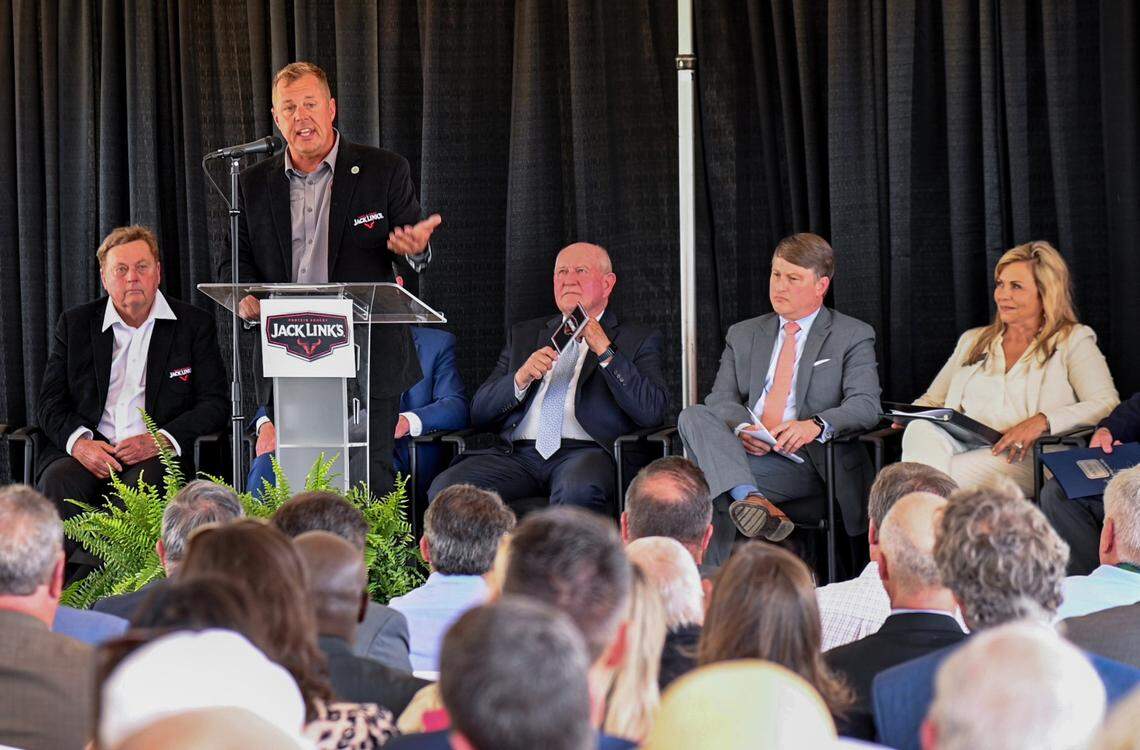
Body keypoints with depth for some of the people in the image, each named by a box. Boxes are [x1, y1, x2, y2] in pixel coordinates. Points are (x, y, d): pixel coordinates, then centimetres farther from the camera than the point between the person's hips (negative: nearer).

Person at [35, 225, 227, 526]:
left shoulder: (194, 324, 10)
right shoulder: (75, 324, 14)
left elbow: (215, 404, 5)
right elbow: (50, 404, 10)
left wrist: (162, 440, -13)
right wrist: (79, 442, -12)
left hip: (156, 458, -1)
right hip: (87, 454, 1)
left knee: (148, 479, -35)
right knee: (59, 479, -31)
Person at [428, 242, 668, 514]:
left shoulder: (640, 341, 15)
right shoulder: (524, 335, 26)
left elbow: (652, 411, -4)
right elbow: (479, 412, 17)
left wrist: (604, 350, -8)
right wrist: (520, 379, -3)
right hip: (518, 454, 3)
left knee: (578, 491, -40)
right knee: (445, 489, -25)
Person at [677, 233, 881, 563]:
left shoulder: (853, 336, 9)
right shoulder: (743, 335, 23)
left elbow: (867, 405, -5)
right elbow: (721, 398, 11)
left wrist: (816, 425, -27)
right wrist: (742, 427, -15)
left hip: (807, 463, -3)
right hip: (744, 450, 4)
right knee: (694, 416, -26)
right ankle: (750, 499, -45)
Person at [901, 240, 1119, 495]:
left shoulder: (1073, 341, 13)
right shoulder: (973, 341, 30)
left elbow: (1108, 405, -2)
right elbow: (932, 400, 31)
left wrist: (1042, 421, -18)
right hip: (961, 444, 4)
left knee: (945, 474, -36)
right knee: (921, 430, -34)